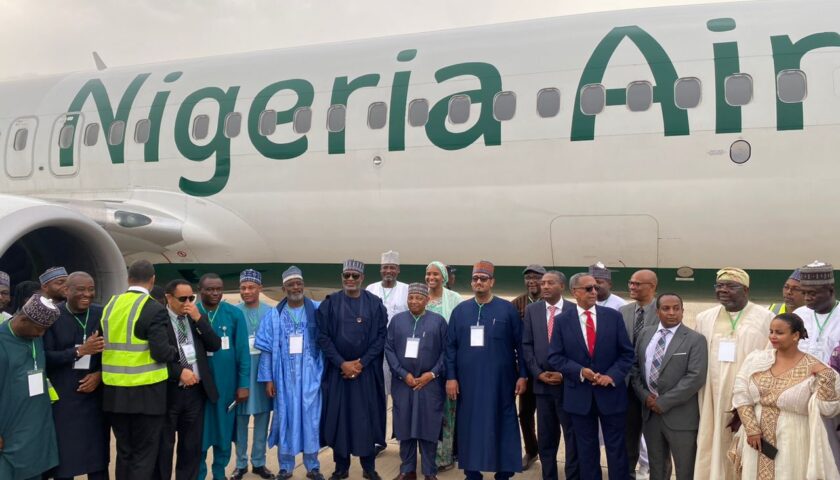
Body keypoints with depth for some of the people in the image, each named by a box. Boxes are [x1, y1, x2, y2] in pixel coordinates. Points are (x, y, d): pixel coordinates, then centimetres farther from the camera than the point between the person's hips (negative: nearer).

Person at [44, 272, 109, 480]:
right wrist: (80, 350, -21)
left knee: (97, 452, 8)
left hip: (95, 394, 2)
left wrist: (100, 374, -8)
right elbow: (45, 357, -11)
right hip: (62, 397, -2)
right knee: (64, 453, 3)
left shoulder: (101, 314, 2)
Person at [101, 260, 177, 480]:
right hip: (145, 393, -6)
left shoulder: (110, 306, 6)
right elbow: (161, 353, -20)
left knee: (124, 453, 16)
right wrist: (176, 352, 0)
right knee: (144, 455, 3)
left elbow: (102, 345, 9)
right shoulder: (154, 310, -14)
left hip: (114, 392, 6)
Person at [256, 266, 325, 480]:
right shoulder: (274, 315, 1)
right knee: (285, 418, 8)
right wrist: (268, 379, -3)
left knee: (310, 418, 6)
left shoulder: (317, 310, -2)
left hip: (310, 375, -1)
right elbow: (266, 349, 1)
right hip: (284, 376, 1)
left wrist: (326, 372, -4)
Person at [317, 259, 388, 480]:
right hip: (337, 370, 0)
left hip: (367, 370, 0)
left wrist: (361, 363, -11)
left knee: (367, 417, 4)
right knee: (338, 416, 5)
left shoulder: (375, 303, 1)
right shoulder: (330, 303, 0)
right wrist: (342, 363, -12)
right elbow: (323, 336, -3)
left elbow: (381, 336, -2)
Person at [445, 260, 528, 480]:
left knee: (500, 426, 5)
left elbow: (520, 345, -1)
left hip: (499, 381, -2)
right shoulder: (460, 310, 5)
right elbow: (451, 346, 4)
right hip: (468, 381, 2)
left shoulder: (508, 309, -1)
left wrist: (522, 375, -4)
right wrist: (451, 377, -2)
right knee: (470, 426, 8)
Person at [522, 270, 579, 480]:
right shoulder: (531, 310, 7)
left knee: (573, 434, 4)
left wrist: (565, 374, -11)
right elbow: (527, 345, 5)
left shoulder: (574, 310, -3)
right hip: (542, 382, 3)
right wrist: (538, 373, -6)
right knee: (546, 437, 11)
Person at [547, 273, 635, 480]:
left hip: (611, 393, 0)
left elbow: (627, 353, -1)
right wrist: (580, 371, -16)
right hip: (579, 395, 0)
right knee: (586, 449, 12)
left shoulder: (613, 316, -1)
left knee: (616, 447, 8)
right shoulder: (562, 321, -1)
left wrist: (612, 375, -15)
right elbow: (555, 357, -3)